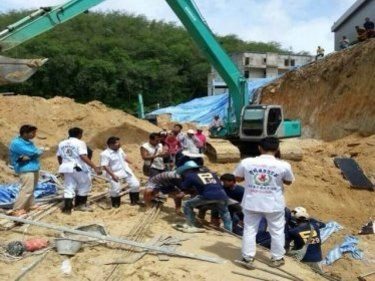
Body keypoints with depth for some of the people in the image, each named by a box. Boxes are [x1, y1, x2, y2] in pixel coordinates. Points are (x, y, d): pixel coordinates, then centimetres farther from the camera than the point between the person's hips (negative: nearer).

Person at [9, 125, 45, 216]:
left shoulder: (29, 142, 14)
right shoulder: (16, 143, -15)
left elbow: (38, 152, 3)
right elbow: (32, 152, -22)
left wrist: (28, 157, -17)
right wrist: (38, 151, 0)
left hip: (34, 168, 9)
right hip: (26, 169, -9)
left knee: (31, 189, 16)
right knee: (26, 189, -14)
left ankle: (28, 206, 28)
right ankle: (16, 210, -11)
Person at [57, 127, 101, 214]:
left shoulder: (61, 143, 9)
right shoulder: (80, 143, -11)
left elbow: (59, 157, 13)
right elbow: (83, 157, -22)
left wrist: (63, 166, 30)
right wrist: (95, 167, -25)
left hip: (67, 168, 6)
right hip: (79, 168, -6)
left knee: (68, 189, 9)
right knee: (84, 186, 14)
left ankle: (67, 208, 2)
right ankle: (80, 204, 20)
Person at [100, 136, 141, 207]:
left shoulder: (120, 149, 7)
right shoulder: (105, 154, -16)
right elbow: (105, 166, -22)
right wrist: (113, 175, -28)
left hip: (126, 171, 6)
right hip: (115, 174, -6)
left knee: (135, 184, 4)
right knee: (115, 189, -10)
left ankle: (135, 200, 21)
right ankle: (115, 203, 16)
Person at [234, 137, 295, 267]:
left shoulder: (246, 162, -10)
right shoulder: (283, 165, -13)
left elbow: (238, 178, 5)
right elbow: (288, 181, 4)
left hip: (251, 203, 1)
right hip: (274, 204, -1)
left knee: (249, 230, 15)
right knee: (277, 231, 18)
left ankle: (247, 257, 20)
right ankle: (277, 258, 27)